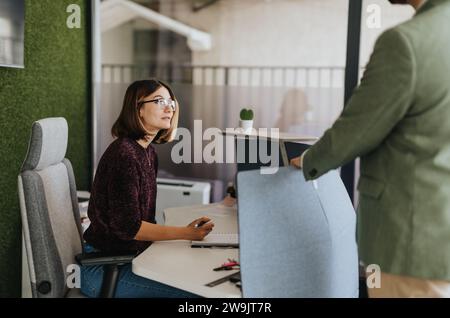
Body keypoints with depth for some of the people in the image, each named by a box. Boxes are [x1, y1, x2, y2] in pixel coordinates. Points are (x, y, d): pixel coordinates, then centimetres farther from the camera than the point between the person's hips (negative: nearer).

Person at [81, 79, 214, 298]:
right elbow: (128, 226, -21)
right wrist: (186, 233, -21)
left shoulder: (149, 153, 8)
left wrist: (186, 231, 0)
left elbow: (143, 218, 10)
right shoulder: (123, 154, -20)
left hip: (132, 254, 9)